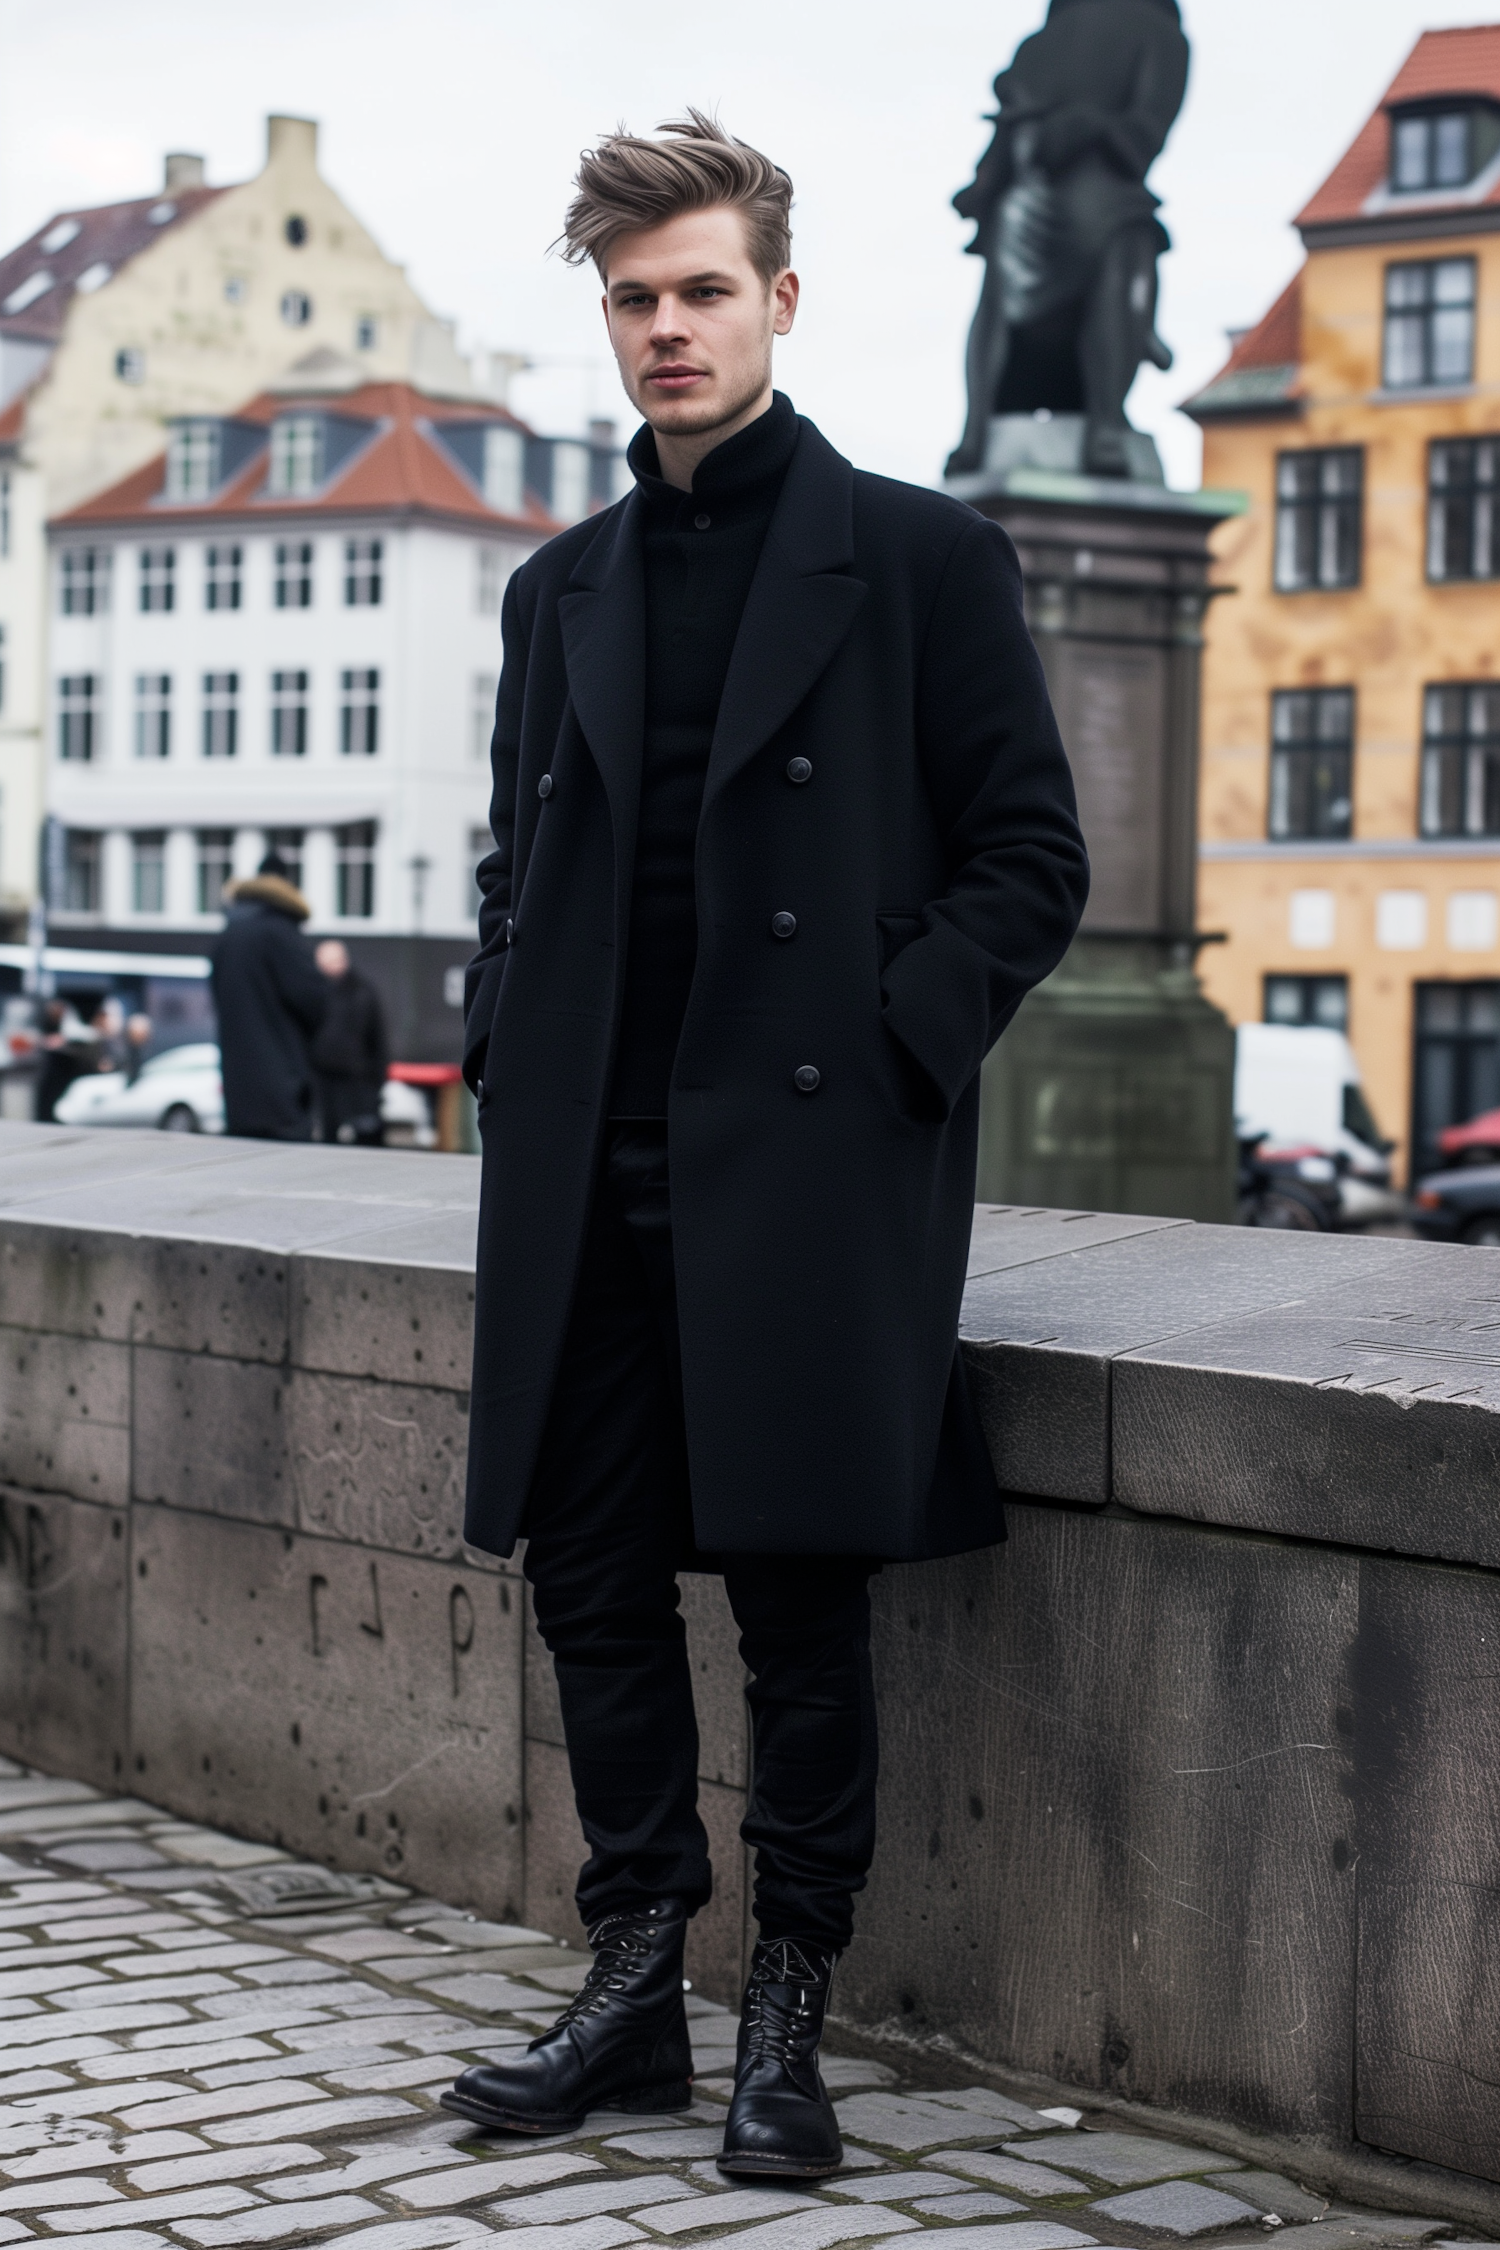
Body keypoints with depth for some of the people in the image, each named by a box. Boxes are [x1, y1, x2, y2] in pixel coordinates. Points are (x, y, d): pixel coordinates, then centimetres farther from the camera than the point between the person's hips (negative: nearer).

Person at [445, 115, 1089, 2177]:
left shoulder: (921, 559, 1)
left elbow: (1031, 858, -1)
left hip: (810, 1165, -5)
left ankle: (789, 2017, 11)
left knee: (801, 1599, -1)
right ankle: (635, 1988, 19)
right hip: (590, 1176, 5)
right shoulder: (564, 592, 16)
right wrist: (506, 1053, 6)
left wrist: (893, 1047, -10)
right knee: (594, 1579, 7)